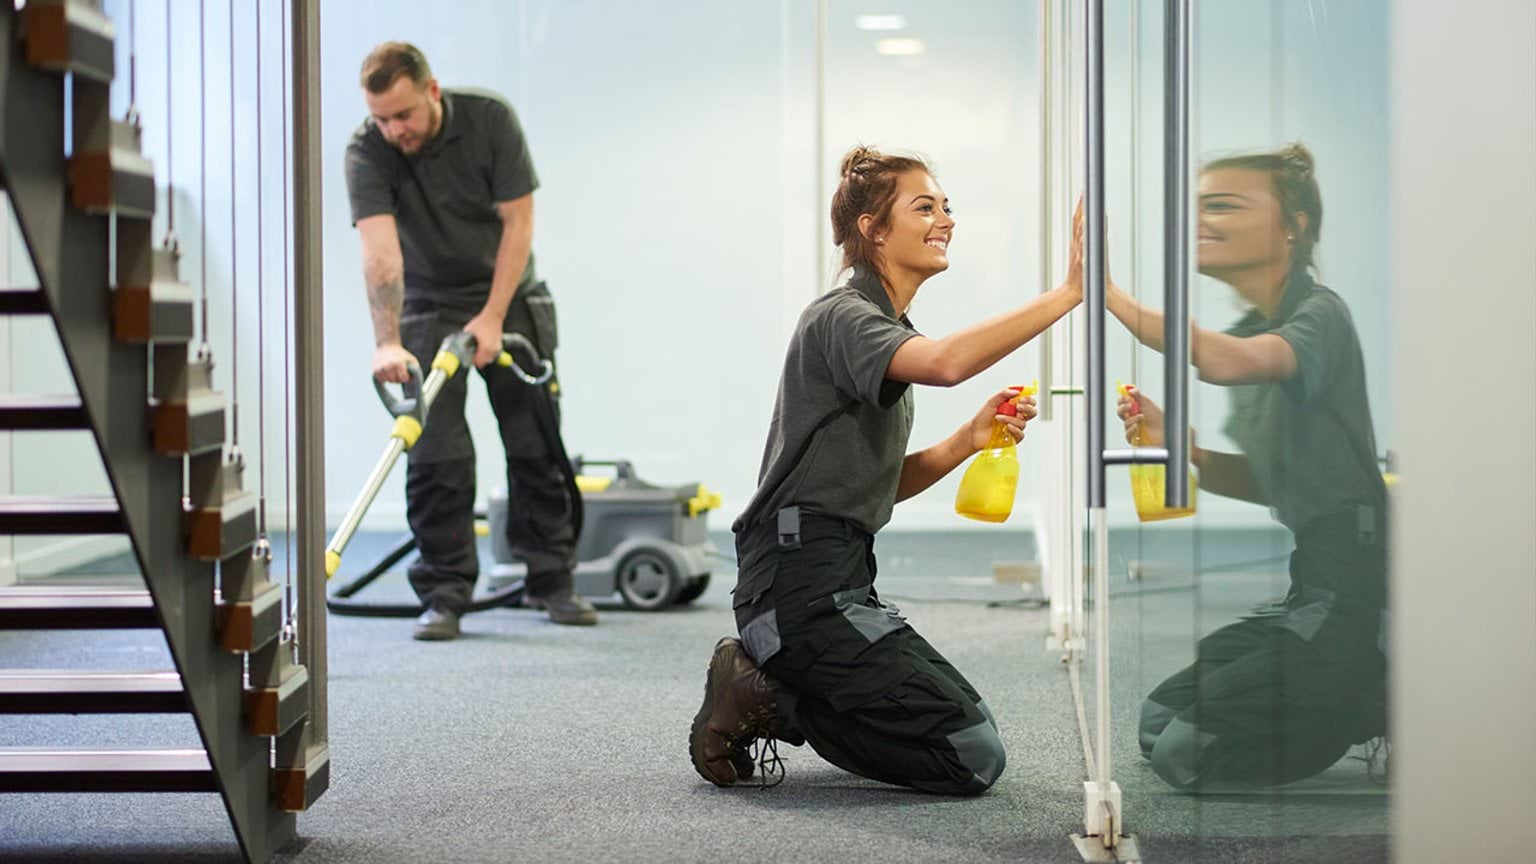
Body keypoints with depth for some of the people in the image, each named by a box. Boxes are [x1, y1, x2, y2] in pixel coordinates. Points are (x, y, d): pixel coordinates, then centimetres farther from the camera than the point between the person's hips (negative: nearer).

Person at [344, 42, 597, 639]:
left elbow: (517, 221, -15)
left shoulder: (490, 119, -18)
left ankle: (551, 579, 14)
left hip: (511, 299, 1)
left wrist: (493, 317, -20)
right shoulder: (367, 152, -21)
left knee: (537, 444, 3)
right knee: (436, 454, -8)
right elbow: (380, 250, -33)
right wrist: (387, 342, -45)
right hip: (430, 307, -1)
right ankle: (445, 594, -1)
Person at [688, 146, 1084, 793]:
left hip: (839, 582, 10)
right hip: (800, 584, -10)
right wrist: (1068, 293, -32)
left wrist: (968, 439, 3)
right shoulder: (840, 317, -10)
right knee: (974, 758, -13)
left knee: (971, 734, 17)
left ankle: (768, 689, 11)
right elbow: (945, 362, -33)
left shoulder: (884, 329, 21)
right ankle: (764, 701, -5)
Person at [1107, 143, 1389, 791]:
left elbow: (1229, 363, -37)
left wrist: (1108, 294, -36)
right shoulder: (1249, 330, 13)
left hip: (1355, 593, -9)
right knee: (1158, 723, 14)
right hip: (1307, 587, 9)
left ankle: (1402, 703, 2)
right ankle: (1361, 707, 16)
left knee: (1187, 754, -9)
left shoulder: (1319, 315, -13)